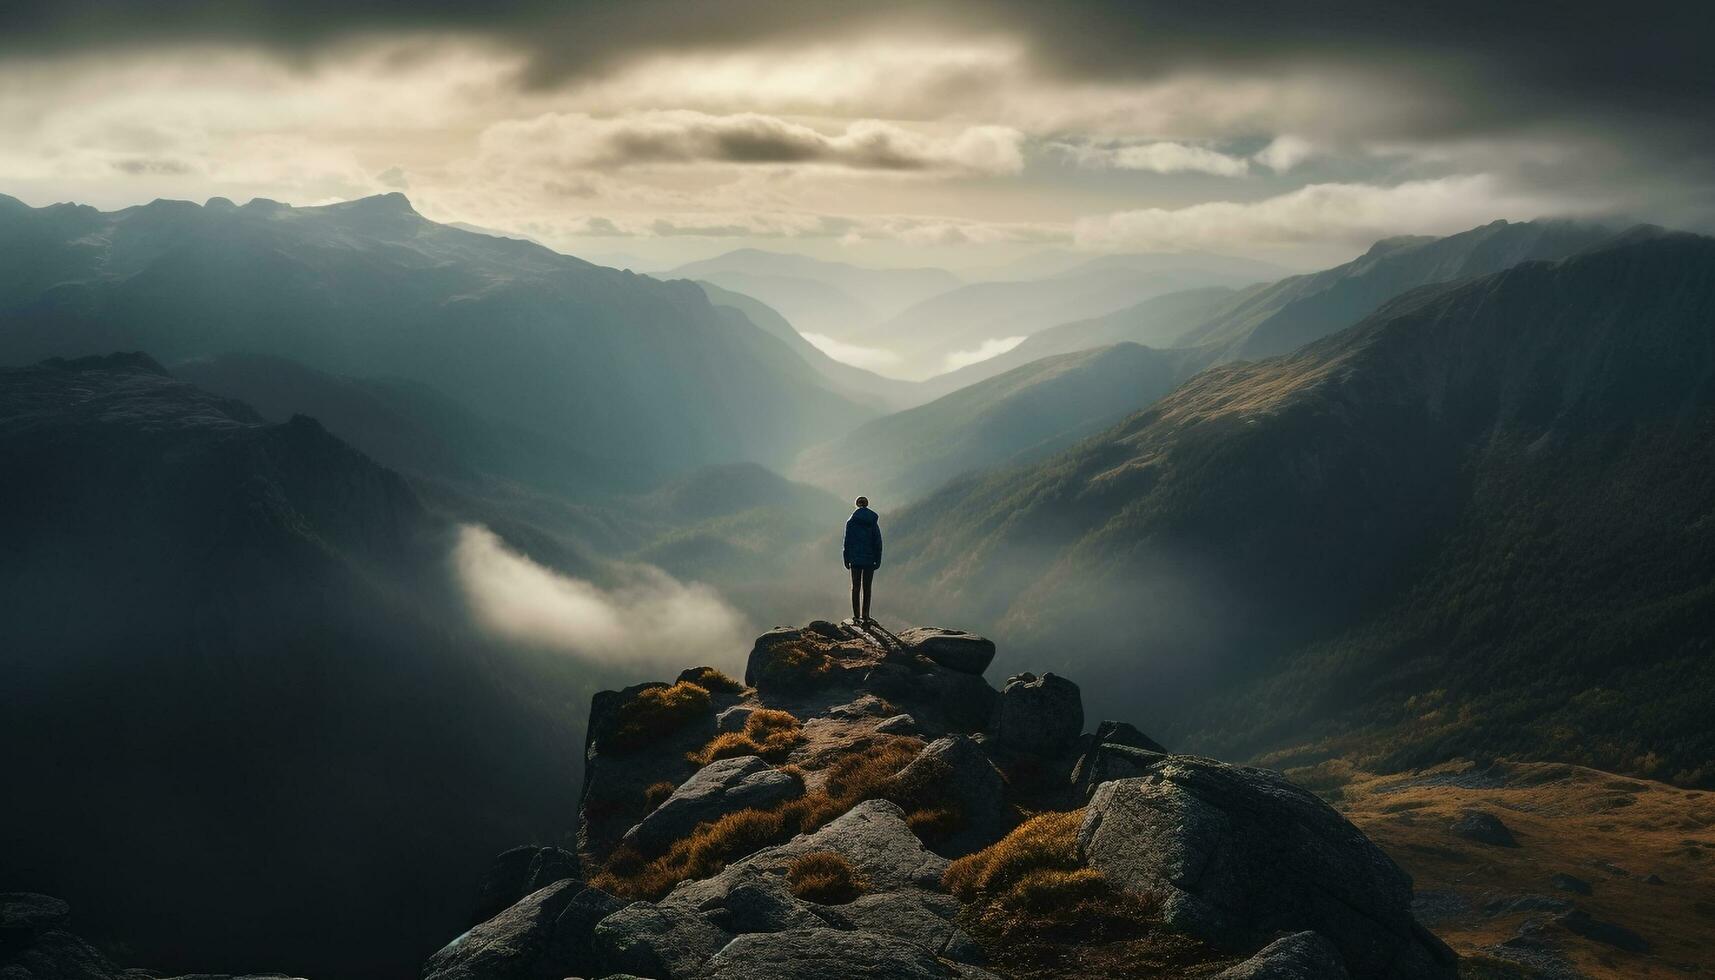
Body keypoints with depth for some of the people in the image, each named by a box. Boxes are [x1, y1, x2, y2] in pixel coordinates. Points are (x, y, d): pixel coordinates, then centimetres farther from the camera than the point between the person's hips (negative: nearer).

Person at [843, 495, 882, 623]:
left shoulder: (851, 522, -4)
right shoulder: (873, 522, -1)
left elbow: (847, 542, -3)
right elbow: (878, 542, 0)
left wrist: (846, 560, 4)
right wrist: (878, 560, 5)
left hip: (856, 560, -1)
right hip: (869, 559, 1)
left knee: (856, 587, 7)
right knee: (867, 588, 7)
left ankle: (856, 616, 5)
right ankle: (865, 615, 5)